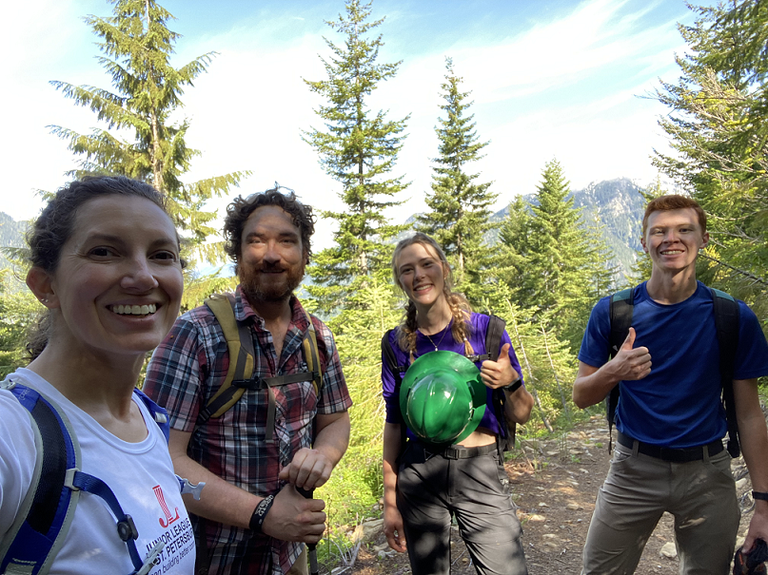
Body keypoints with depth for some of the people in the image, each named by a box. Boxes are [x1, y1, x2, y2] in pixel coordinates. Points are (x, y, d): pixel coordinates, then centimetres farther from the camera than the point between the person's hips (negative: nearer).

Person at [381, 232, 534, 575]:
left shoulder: (485, 328, -4)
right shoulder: (398, 343, 0)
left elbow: (521, 416, 1)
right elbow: (394, 423, 6)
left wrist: (511, 382, -20)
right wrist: (390, 502, 6)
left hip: (481, 473, -1)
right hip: (419, 475, 2)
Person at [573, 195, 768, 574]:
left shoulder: (735, 318, -5)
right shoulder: (611, 312, -6)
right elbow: (580, 397, -2)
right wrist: (613, 372, -23)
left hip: (707, 473, 1)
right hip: (634, 470, 0)